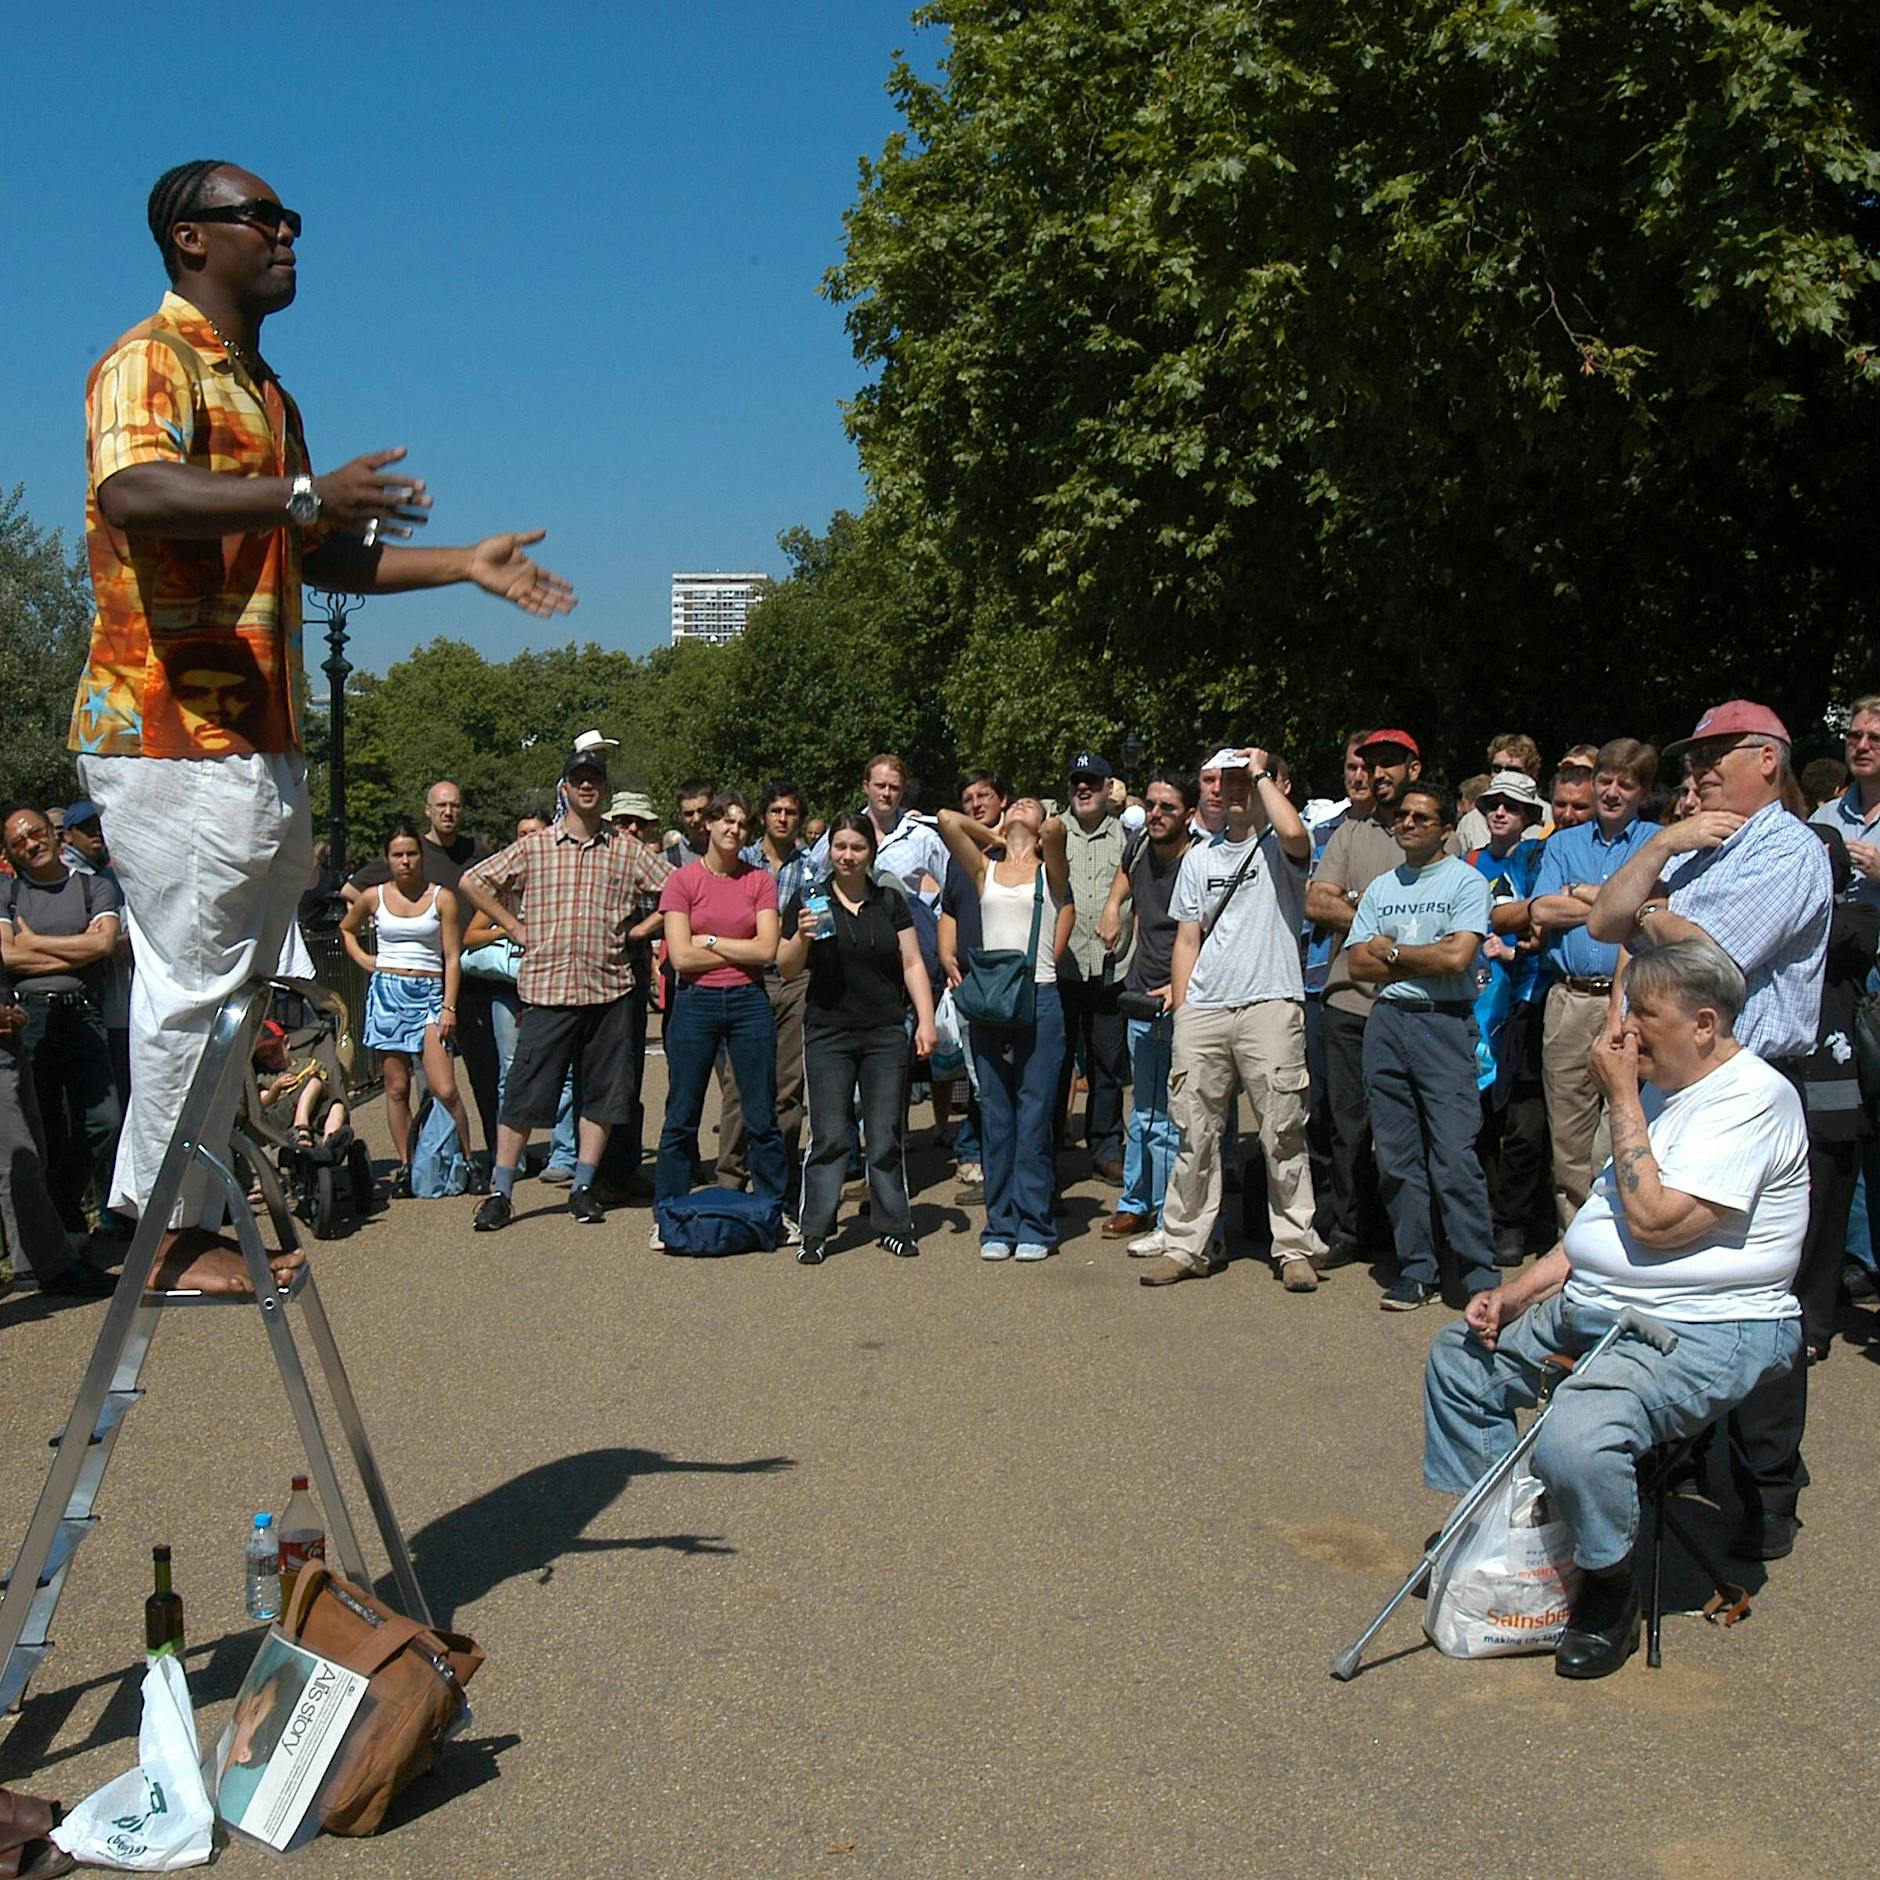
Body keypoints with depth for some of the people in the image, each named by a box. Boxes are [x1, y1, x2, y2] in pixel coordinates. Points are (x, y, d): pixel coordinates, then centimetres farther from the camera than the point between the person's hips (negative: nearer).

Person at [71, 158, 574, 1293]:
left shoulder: (264, 394, 25)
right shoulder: (147, 362, -5)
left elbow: (322, 557, 28)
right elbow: (133, 491, -26)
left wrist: (467, 565, 18)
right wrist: (305, 494, -37)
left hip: (259, 740, 9)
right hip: (173, 730, -9)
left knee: (234, 988, 11)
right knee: (195, 983, -7)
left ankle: (178, 1224, 18)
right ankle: (176, 1232, 2)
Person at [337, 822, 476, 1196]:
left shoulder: (441, 899, 2)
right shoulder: (374, 897, 8)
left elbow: (453, 958, 0)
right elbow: (346, 930, 28)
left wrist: (449, 1008, -8)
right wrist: (363, 959, 9)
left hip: (429, 994, -2)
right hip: (387, 992, 2)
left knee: (445, 1089, -12)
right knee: (396, 1088, 3)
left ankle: (467, 1161, -4)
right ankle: (405, 1165, 8)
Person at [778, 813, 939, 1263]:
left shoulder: (891, 902, 9)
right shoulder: (809, 899, 2)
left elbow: (912, 964, 8)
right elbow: (787, 970, 3)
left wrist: (926, 1020, -1)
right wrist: (803, 935, -16)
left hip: (886, 1032, 2)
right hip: (828, 1032, -2)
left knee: (887, 1136, 4)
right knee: (829, 1136, -2)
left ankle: (893, 1225, 15)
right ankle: (815, 1231, 5)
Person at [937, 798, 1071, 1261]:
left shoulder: (1050, 870, 9)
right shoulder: (985, 870, 15)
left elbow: (1057, 828, -11)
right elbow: (946, 820, 3)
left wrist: (1044, 832, 10)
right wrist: (992, 835, 15)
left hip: (1039, 998, -2)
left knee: (1035, 1116, -2)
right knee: (995, 1116, 3)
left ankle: (1034, 1226, 4)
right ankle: (1000, 1226, 9)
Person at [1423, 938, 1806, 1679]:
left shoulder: (1752, 1097, -17)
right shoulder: (1660, 1089, 14)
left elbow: (1657, 1221, -25)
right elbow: (1596, 1229, 19)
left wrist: (1622, 1100, -17)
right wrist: (1513, 1297, 8)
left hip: (1701, 1332, -11)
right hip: (1589, 1310, 11)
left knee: (1574, 1434, -33)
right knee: (1459, 1354, 15)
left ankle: (1611, 1588, -5)